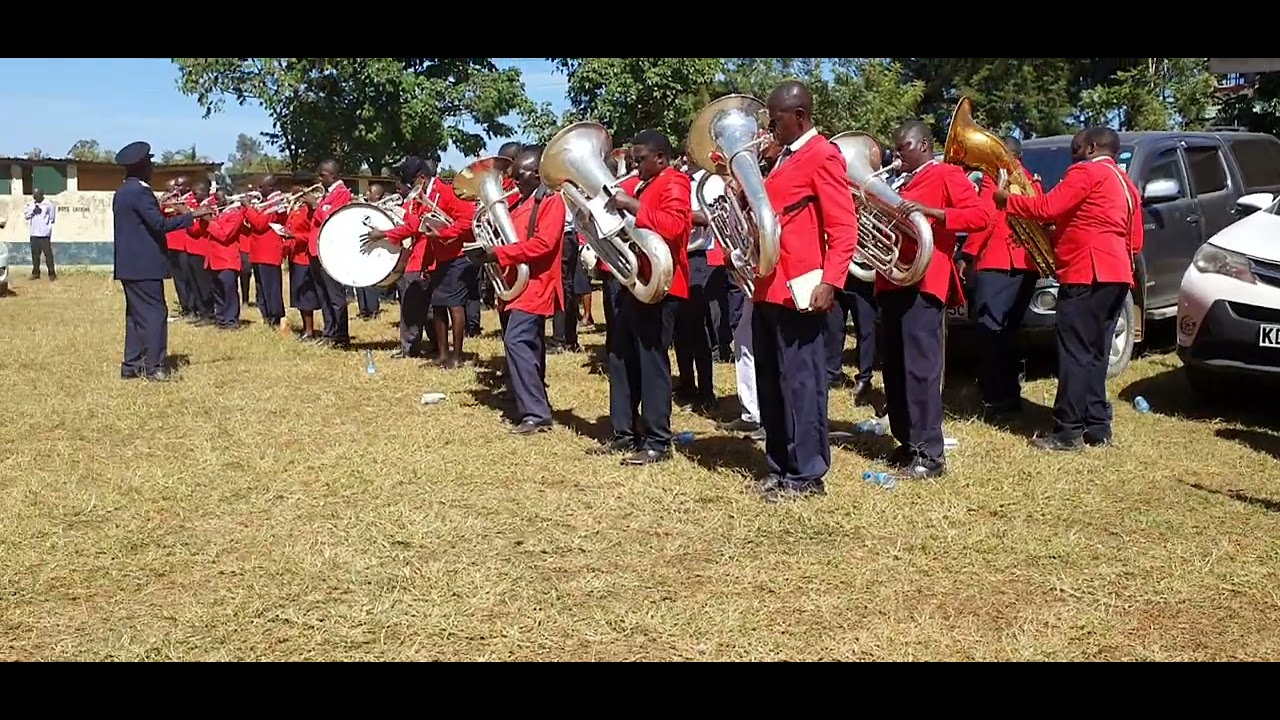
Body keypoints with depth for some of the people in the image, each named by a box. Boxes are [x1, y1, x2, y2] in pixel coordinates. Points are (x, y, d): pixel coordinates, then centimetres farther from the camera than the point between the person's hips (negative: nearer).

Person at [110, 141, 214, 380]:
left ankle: (132, 364, 15)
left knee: (137, 313, 13)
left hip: (129, 263, 10)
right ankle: (154, 367, -6)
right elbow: (159, 224, -22)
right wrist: (192, 215, -19)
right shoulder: (139, 191, -15)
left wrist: (159, 210, 23)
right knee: (155, 312, -6)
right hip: (144, 264, -10)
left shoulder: (123, 192, 15)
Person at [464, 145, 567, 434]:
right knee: (525, 346, 12)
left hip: (534, 285, -10)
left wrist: (498, 254, -19)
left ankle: (536, 414, -17)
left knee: (517, 341, -19)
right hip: (517, 285, 10)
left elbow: (543, 244, -20)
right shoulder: (521, 203, 20)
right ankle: (534, 408, 20)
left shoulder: (551, 200, -9)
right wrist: (489, 251, 2)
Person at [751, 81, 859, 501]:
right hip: (768, 289, 10)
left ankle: (808, 474, 4)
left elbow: (844, 229, -15)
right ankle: (779, 467, 22)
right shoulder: (785, 157, 20)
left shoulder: (822, 156, -9)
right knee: (770, 382, 13)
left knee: (800, 383, -4)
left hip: (799, 289, -10)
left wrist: (830, 283, -23)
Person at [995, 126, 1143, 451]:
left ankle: (1068, 432, -9)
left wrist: (1007, 201, -3)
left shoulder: (1087, 172, -4)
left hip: (1087, 275, -9)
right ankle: (1097, 427, 14)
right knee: (1094, 355, 13)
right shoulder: (1125, 184, 23)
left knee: (1076, 354, -9)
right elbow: (1134, 242, 21)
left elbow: (1048, 208, -15)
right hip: (1116, 276, 9)